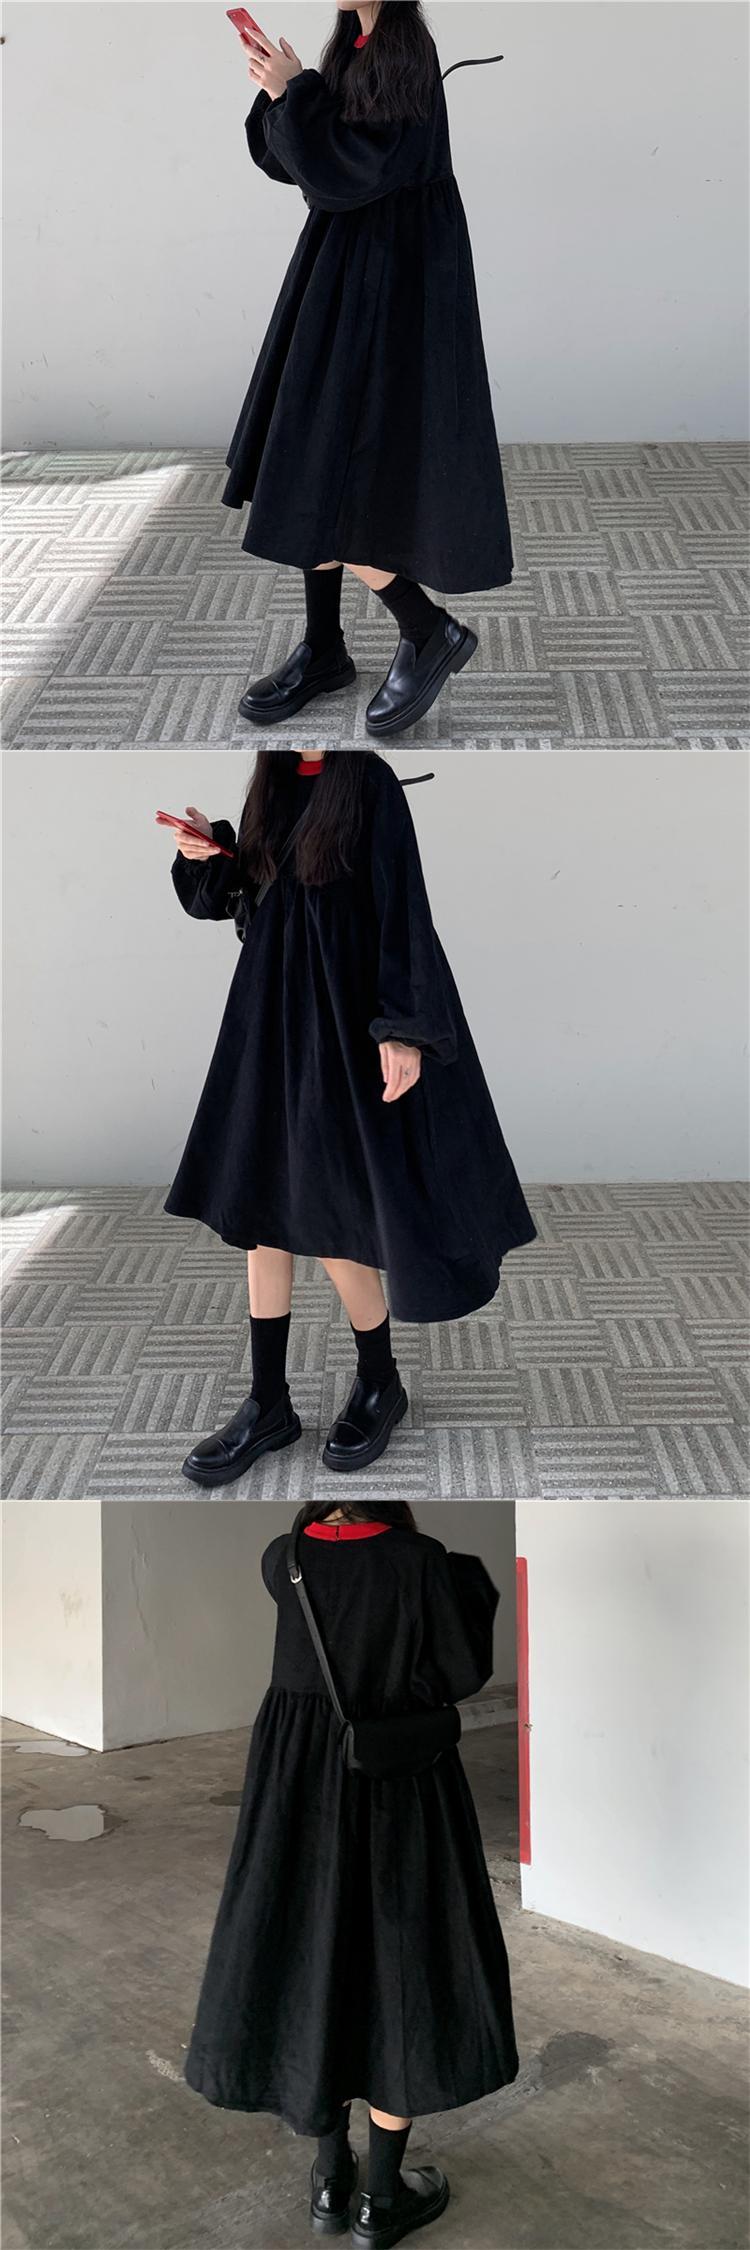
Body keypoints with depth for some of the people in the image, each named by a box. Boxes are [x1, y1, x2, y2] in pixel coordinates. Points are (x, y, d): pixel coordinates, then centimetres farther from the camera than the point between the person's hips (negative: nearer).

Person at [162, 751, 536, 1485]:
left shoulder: (369, 783, -10)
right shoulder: (271, 783, 9)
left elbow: (402, 906, -14)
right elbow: (230, 894, 15)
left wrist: (404, 1028, -21)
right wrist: (205, 852, -6)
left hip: (341, 1020, -7)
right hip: (270, 1013, 7)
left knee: (329, 1210, -3)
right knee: (260, 1202, 6)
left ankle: (380, 1383, 19)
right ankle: (269, 1403, 15)